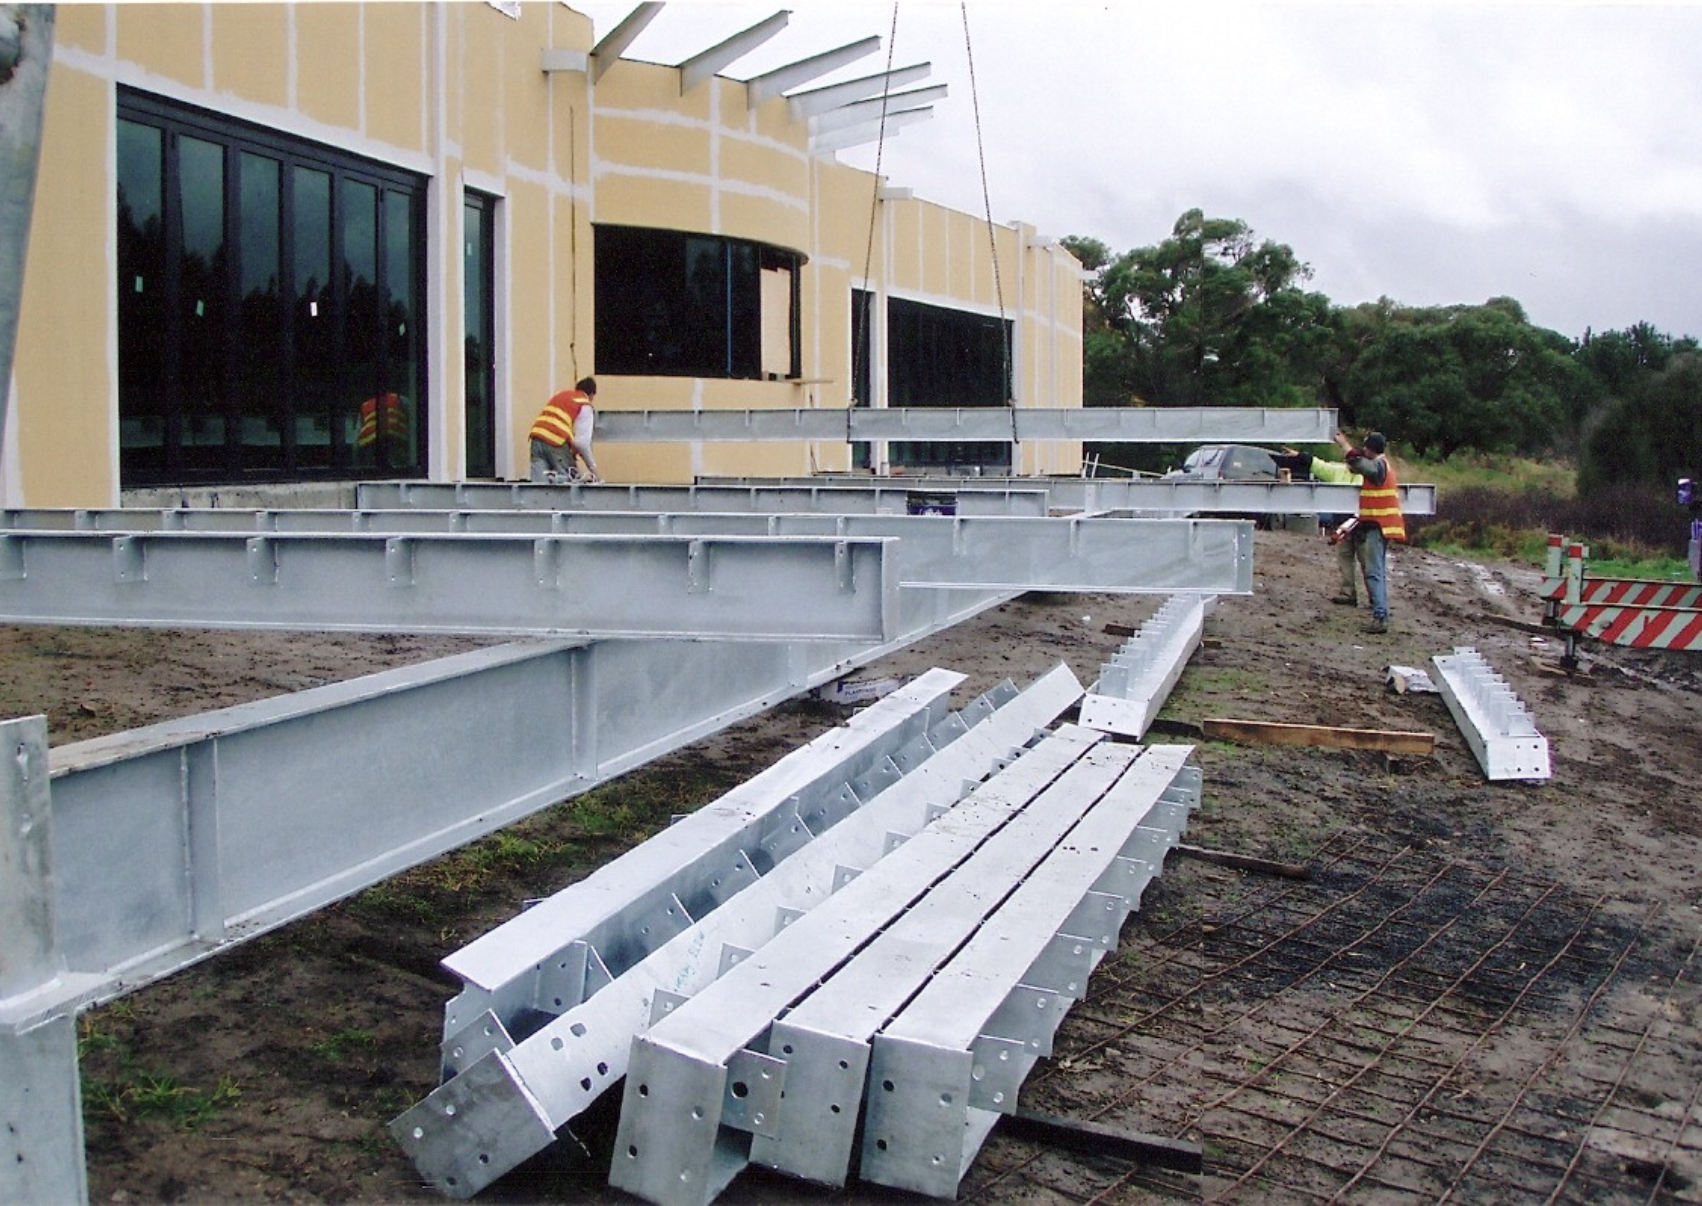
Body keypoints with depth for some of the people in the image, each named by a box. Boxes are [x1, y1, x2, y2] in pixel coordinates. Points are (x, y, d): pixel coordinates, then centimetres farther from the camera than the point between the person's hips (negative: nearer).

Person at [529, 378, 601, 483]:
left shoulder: (561, 395, 26)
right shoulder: (586, 407, 5)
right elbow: (582, 442, -5)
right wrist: (593, 468, 5)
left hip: (537, 439, 6)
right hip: (557, 443, -6)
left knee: (539, 483, -2)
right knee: (572, 481, 3)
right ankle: (553, 478, -27)